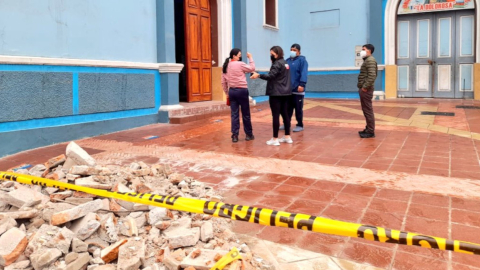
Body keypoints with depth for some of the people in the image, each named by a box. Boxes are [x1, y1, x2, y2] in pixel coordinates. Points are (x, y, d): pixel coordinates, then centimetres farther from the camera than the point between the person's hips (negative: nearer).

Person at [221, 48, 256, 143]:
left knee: (234, 114, 6)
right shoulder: (240, 64, -10)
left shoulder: (226, 66, 9)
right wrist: (250, 58, 8)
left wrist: (227, 93, 16)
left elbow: (223, 82, 10)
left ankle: (234, 136, 4)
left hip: (232, 91, 5)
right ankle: (249, 134, 17)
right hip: (242, 90, -5)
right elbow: (252, 68, -1)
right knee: (246, 114, 7)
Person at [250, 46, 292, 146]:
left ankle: (275, 139, -2)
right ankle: (287, 137, 17)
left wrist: (258, 75, -34)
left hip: (276, 93, -9)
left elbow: (271, 76, -24)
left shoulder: (277, 64, -12)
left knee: (276, 115, -6)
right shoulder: (285, 63, 16)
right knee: (285, 114, 11)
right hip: (285, 92, 9)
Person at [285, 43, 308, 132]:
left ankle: (300, 125, 11)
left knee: (298, 109, 2)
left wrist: (302, 84, -26)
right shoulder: (287, 61, 15)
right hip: (288, 90, 6)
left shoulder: (302, 60, -5)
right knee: (288, 108, 13)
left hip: (298, 90, -6)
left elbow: (304, 73, -16)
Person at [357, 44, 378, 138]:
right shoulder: (367, 60, 19)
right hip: (363, 89, 10)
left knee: (368, 110, -7)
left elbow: (372, 75, -24)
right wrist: (363, 86, 14)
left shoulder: (370, 60, -13)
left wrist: (365, 87, -21)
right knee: (366, 110, 15)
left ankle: (371, 132, -3)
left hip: (366, 90, -10)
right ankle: (368, 129, 23)